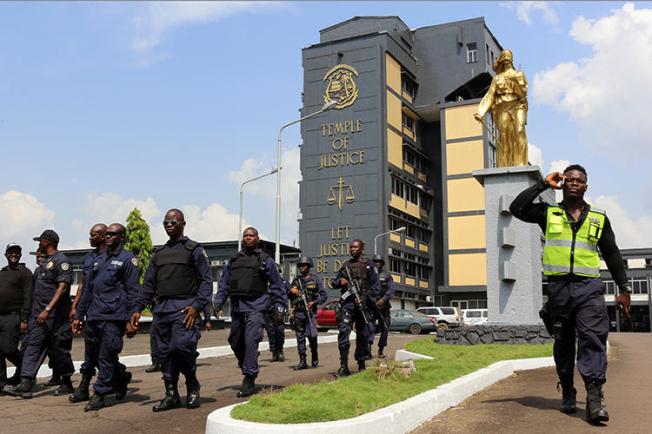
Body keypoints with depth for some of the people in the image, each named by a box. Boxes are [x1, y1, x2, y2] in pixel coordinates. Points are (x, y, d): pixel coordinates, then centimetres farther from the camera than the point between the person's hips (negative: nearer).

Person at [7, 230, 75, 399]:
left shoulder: (61, 261, -11)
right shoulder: (45, 262, 18)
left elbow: (62, 288, -20)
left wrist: (48, 310, -27)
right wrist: (35, 311, 18)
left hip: (55, 315, -9)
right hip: (38, 314, 9)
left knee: (59, 350, 1)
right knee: (31, 346, -1)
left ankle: (67, 383, 15)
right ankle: (26, 384, -4)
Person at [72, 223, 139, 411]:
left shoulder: (127, 259, -2)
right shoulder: (99, 260, 18)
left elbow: (133, 292, -6)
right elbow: (88, 289, 21)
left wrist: (132, 319, -12)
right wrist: (78, 316, 18)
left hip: (114, 317, -7)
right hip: (94, 317, 7)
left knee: (106, 357, -4)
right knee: (99, 357, 11)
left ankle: (99, 394, 4)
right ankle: (121, 377, 32)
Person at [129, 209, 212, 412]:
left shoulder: (194, 249, 4)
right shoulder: (159, 253, 20)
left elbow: (206, 280, -3)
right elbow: (148, 284, 19)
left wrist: (197, 306, -15)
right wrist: (138, 309, 9)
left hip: (184, 307, -6)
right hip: (161, 309, 6)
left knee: (182, 346, -18)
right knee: (165, 352, 4)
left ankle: (192, 386, 4)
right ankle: (171, 395, 13)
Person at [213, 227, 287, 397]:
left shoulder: (265, 260, 5)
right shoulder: (233, 260, 17)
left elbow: (278, 285, 5)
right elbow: (224, 283, 17)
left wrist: (280, 308, -1)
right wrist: (218, 301, 4)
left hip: (256, 307, -5)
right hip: (237, 307, 5)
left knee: (251, 341, -15)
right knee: (235, 342, 10)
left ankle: (249, 381, -11)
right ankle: (247, 367, 33)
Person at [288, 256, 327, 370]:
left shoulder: (315, 280, 5)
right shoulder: (295, 281, 14)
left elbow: (324, 295, 2)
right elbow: (289, 296, 19)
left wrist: (314, 302, -12)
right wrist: (291, 291, -3)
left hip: (310, 312, -3)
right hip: (298, 312, 3)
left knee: (311, 335, -9)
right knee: (300, 337, 2)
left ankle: (314, 358, 13)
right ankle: (302, 361, 6)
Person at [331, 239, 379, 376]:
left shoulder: (369, 265, 5)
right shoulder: (345, 265, 17)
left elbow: (374, 285, -1)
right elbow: (334, 281, 21)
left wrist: (367, 300, -12)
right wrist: (340, 281, -2)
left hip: (362, 304, -2)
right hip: (347, 303, 2)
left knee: (363, 335, 6)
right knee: (343, 332, -11)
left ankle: (361, 364, 18)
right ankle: (344, 367, -11)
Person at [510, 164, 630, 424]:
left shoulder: (599, 218, 15)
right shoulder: (549, 214, 11)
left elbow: (612, 254, 19)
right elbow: (517, 208, -3)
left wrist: (623, 286, 15)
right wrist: (543, 185, 1)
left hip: (589, 287, 0)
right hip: (559, 286, 0)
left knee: (593, 339, -14)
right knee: (563, 342, 8)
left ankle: (594, 399, -18)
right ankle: (567, 393, 19)